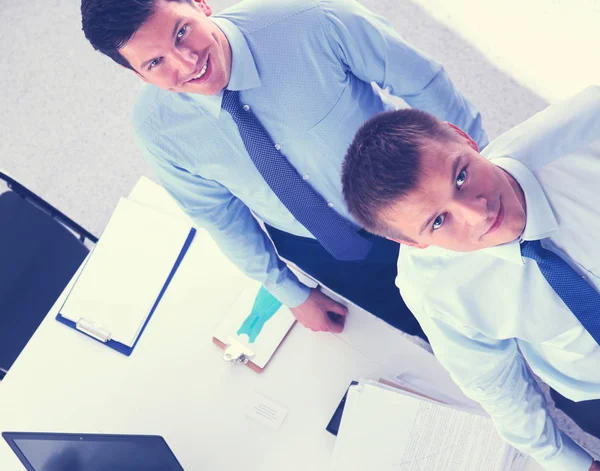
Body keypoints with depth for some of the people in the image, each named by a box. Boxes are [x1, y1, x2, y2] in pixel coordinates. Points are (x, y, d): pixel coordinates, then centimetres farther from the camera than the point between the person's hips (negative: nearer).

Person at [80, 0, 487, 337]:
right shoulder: (156, 128, -23)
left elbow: (422, 83, -19)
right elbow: (216, 214, -6)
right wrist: (291, 292, 3)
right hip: (324, 254, 2)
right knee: (420, 329, 23)